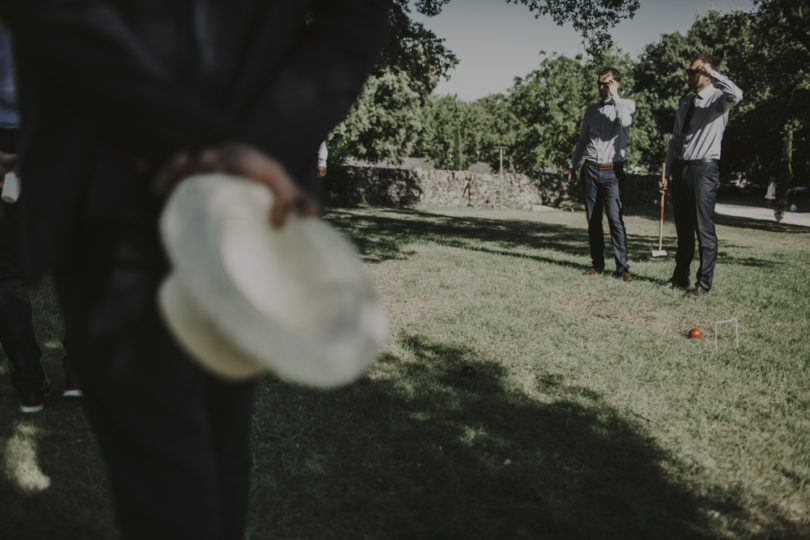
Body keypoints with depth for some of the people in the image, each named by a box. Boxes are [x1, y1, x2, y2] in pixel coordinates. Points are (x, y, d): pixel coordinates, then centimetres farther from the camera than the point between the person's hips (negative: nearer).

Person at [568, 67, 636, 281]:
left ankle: (622, 266, -8)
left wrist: (614, 95, -13)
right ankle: (597, 263, 13)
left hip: (612, 170, -4)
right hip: (590, 169, 4)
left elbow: (625, 121, -20)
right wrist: (572, 165, 18)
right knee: (592, 219, 5)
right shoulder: (591, 110, 15)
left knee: (615, 218, -12)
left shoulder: (627, 105, 4)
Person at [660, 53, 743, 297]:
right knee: (683, 228, 12)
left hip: (704, 169, -7)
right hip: (680, 168, 7)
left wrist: (711, 71, -19)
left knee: (704, 228, -7)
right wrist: (667, 173, 16)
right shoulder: (685, 102, 18)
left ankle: (704, 283, -1)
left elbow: (736, 94, -29)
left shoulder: (718, 99, -2)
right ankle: (680, 278, 21)